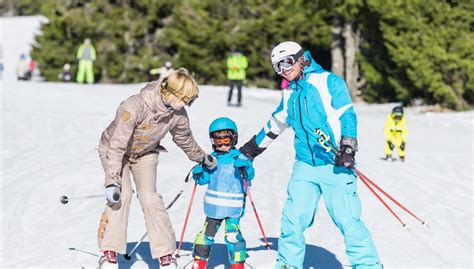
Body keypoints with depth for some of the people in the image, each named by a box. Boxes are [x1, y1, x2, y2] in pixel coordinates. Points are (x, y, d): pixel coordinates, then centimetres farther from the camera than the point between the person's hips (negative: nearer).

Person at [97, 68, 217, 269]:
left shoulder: (178, 114, -18)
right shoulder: (134, 106, -38)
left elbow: (185, 139, 5)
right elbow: (117, 146, -36)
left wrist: (202, 158, 19)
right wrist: (112, 181, -39)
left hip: (145, 153, 4)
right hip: (114, 149, -4)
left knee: (149, 197, -12)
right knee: (122, 194, -22)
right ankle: (109, 252, -13)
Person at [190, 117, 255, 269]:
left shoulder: (239, 157, -4)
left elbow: (250, 176, -12)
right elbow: (205, 178, 10)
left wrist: (245, 167, -32)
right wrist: (199, 174, -10)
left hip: (233, 205, -4)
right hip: (214, 205, 4)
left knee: (232, 232, -13)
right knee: (207, 232, 12)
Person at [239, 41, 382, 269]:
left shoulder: (329, 82, -2)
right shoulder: (289, 94, 17)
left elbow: (347, 115, -9)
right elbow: (274, 126, 31)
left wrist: (348, 149, -21)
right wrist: (251, 148, 37)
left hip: (335, 164, -5)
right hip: (305, 165, 5)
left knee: (347, 218, -10)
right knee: (293, 218, -1)